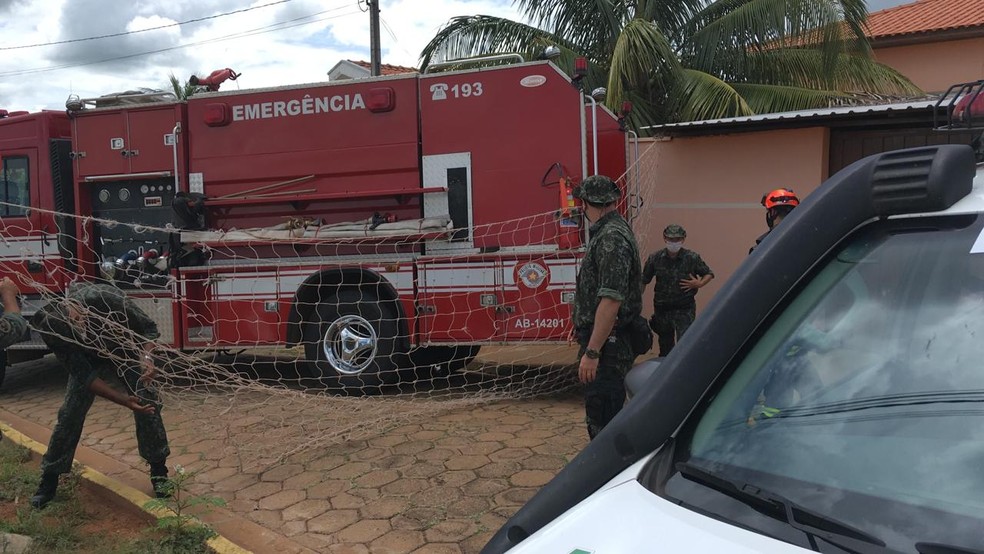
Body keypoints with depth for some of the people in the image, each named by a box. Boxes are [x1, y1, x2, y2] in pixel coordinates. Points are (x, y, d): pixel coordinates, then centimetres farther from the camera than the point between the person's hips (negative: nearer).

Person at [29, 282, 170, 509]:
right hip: (89, 361, 2)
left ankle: (158, 471, -1)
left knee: (148, 405, -15)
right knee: (69, 413, -7)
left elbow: (148, 328, -24)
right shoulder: (54, 331, -30)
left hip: (128, 353, -1)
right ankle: (49, 480, 11)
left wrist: (146, 357, -43)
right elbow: (84, 376, -28)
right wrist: (124, 400, -39)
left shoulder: (105, 298, -39)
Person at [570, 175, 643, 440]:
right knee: (598, 419, 19)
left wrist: (591, 352, -25)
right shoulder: (606, 232, 15)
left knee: (602, 423, -5)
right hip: (606, 344, 10)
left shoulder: (611, 238, -18)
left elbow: (611, 300, -25)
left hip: (607, 345, -10)